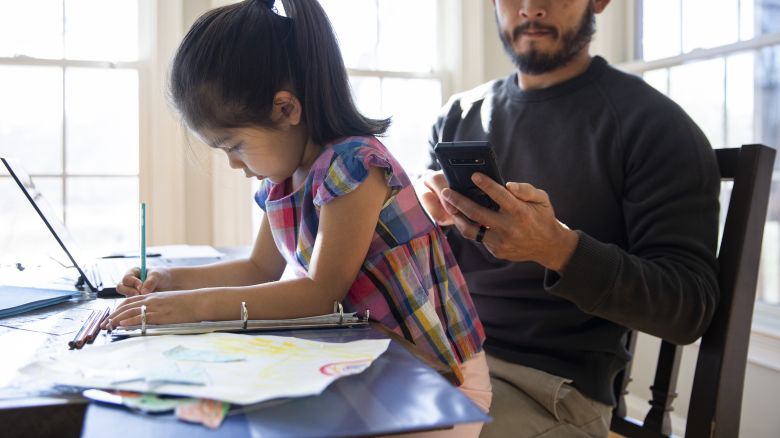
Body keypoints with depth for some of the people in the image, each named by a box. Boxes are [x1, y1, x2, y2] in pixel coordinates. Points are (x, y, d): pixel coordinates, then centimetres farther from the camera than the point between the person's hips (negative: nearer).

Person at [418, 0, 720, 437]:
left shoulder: (652, 123, -6)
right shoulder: (458, 116, 9)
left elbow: (690, 308, -11)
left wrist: (558, 248, -27)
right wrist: (425, 216, -9)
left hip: (550, 383, -4)